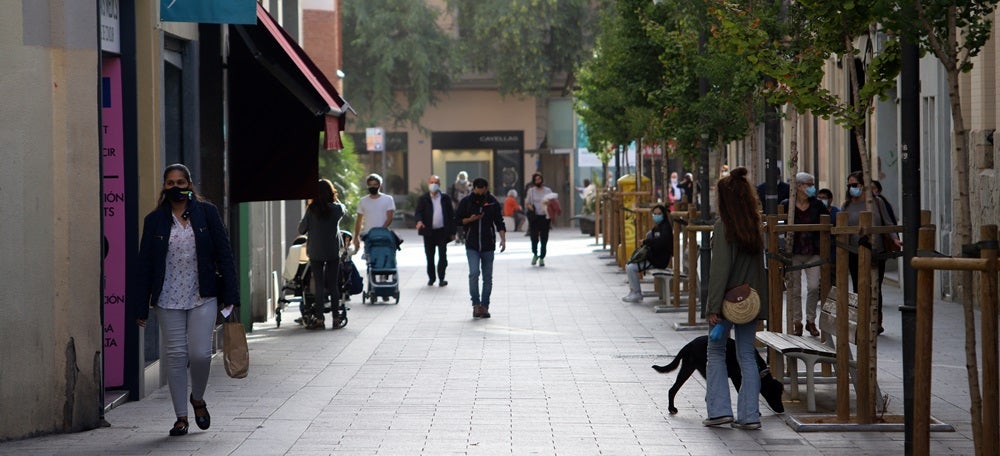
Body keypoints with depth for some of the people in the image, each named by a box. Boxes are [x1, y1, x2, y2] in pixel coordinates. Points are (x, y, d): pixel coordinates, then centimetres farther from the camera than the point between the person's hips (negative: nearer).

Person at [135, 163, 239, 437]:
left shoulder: (206, 213, 2)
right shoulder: (154, 220, 5)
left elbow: (224, 254, 2)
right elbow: (144, 264, 7)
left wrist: (230, 296, -4)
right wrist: (141, 307, 4)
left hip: (203, 297, -1)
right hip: (169, 299, 1)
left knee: (200, 353, -9)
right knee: (175, 356, 2)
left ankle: (198, 399, 21)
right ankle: (181, 416, 12)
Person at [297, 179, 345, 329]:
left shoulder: (311, 210, -9)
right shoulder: (337, 208, -6)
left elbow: (301, 229, -1)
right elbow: (343, 210, 18)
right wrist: (335, 198, 19)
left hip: (315, 253, -1)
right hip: (333, 252, 1)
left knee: (318, 285, 5)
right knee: (333, 285, 7)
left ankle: (319, 319, 4)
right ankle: (336, 319, 8)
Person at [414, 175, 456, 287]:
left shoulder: (445, 198, 7)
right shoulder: (423, 199, 4)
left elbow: (451, 215, 8)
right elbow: (418, 212, -7)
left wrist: (452, 232, 4)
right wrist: (419, 221, -30)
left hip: (442, 231, 0)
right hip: (429, 232, 0)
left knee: (442, 256, -5)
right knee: (430, 256, 7)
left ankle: (441, 278, 2)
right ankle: (431, 277, 18)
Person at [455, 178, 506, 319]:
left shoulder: (492, 202, 2)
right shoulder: (466, 202, 0)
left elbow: (499, 222, 2)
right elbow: (457, 220, 4)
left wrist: (503, 238, -11)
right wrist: (471, 219, -14)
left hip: (488, 245, 2)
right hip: (472, 246, -2)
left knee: (487, 277, 5)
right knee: (474, 273, -16)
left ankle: (485, 306, 13)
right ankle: (476, 304, -9)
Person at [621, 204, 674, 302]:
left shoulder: (665, 227, -13)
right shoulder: (656, 228, 16)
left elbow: (662, 241, -29)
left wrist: (645, 242, -20)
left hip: (659, 260, -10)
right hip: (651, 257, 10)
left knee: (631, 268, -18)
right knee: (628, 266, 9)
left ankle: (637, 294, -9)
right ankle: (633, 291, 9)